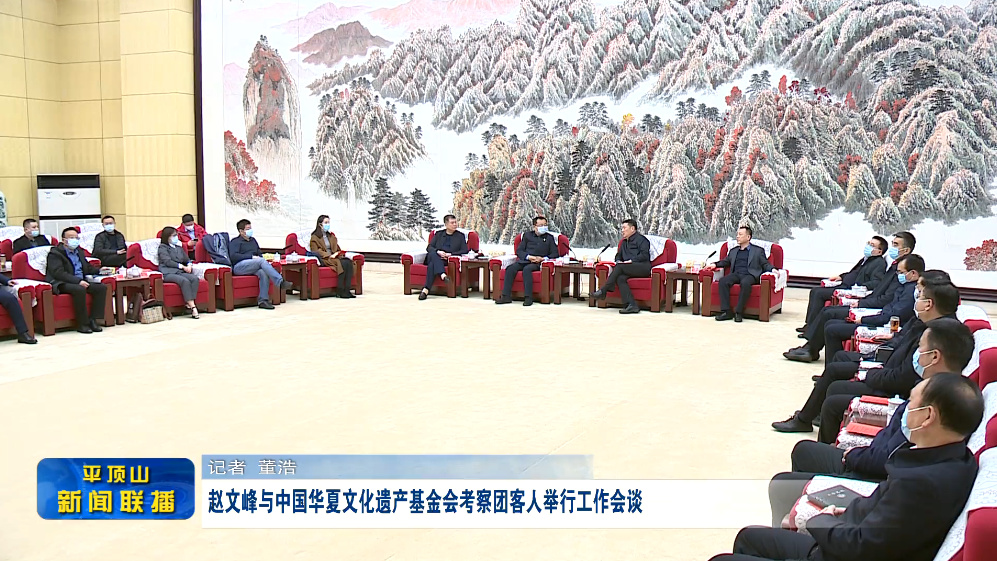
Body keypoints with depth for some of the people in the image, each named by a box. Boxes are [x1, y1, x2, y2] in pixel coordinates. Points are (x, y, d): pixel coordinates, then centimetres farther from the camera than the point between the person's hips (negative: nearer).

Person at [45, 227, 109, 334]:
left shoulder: (79, 252, 19)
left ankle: (93, 320, -14)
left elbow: (88, 267, 30)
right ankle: (82, 324, -27)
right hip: (61, 284, -8)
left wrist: (99, 271, 7)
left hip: (80, 282, 8)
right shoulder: (55, 253, -6)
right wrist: (78, 281, -28)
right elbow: (59, 273, -18)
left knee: (102, 287, -13)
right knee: (79, 289, -36)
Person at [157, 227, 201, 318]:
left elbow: (187, 259, 26)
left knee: (195, 278, -25)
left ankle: (188, 303, -34)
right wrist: (182, 266, -13)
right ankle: (192, 306, -39)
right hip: (168, 273, -6)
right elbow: (167, 261, -7)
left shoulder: (179, 247, 27)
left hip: (180, 272, 6)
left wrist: (189, 265, 2)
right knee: (185, 281, -35)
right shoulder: (162, 248, 7)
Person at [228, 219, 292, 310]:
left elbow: (259, 254, 30)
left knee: (264, 272, -32)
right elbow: (233, 256, -7)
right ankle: (280, 282, -43)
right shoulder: (235, 241, 10)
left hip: (253, 267, 5)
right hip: (239, 266, -5)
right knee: (262, 261, -32)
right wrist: (252, 257, -12)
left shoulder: (253, 240, 30)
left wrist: (260, 257, 4)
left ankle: (262, 300, -37)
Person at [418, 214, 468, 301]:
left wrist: (450, 254, -11)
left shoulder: (460, 236, 17)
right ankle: (443, 275, -57)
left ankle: (426, 290, -46)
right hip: (433, 257, 2)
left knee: (433, 264, -34)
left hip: (447, 261, -2)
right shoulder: (438, 234, 22)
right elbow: (429, 247, 11)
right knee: (433, 254, -36)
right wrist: (438, 252, -12)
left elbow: (465, 250, 3)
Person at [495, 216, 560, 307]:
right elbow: (519, 251, 12)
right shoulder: (527, 235, 19)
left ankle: (528, 297, -40)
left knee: (527, 269, -37)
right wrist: (528, 257, -7)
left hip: (538, 263, -3)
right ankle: (506, 296, -29)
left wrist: (543, 258, -10)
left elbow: (554, 254, 7)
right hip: (524, 260, 3)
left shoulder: (550, 237, 13)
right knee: (510, 269, -27)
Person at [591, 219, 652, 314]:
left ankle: (603, 291, -27)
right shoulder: (624, 242, 30)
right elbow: (618, 255, 35)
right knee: (620, 278, -27)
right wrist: (618, 260, 10)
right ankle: (632, 305, -38)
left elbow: (644, 255, -9)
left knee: (619, 267, -29)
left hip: (643, 268, -7)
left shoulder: (640, 239, 3)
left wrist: (631, 261, -15)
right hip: (629, 269, 7)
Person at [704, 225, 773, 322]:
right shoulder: (733, 251, 29)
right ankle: (726, 311, -30)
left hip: (749, 275, -4)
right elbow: (725, 262, 34)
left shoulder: (758, 251, 16)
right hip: (735, 274, 4)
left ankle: (739, 312, -34)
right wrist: (715, 265, 14)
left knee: (745, 283, -39)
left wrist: (773, 269, -10)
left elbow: (765, 264, 11)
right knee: (723, 281, -29)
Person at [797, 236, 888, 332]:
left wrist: (861, 287, -33)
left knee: (819, 293, -18)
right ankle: (809, 323, 3)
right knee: (815, 291, 4)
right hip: (844, 286, 10)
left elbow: (875, 283, -20)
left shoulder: (880, 263, -8)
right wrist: (841, 277, 19)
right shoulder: (866, 259, 19)